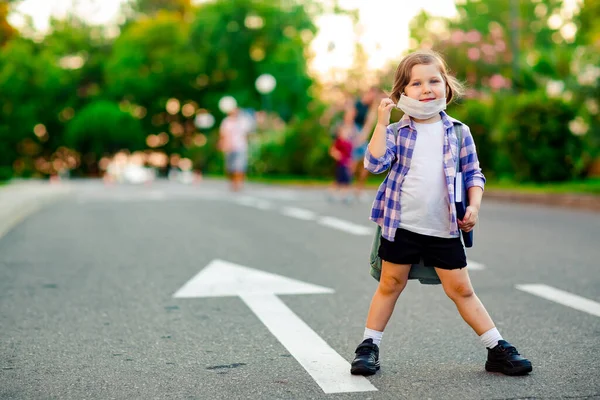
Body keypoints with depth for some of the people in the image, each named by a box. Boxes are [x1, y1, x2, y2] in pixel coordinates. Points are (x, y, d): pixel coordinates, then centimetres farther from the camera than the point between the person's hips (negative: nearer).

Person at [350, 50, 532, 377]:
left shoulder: (458, 132, 4)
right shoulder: (397, 132, 1)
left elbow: (473, 174, 8)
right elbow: (375, 164, -14)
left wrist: (474, 206, -6)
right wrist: (381, 123, -18)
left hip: (444, 230, 1)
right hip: (401, 225, 0)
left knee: (461, 289, 6)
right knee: (390, 285, 9)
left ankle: (498, 349, 16)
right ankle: (369, 346, 21)